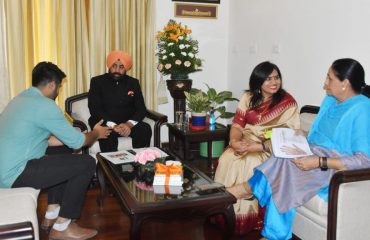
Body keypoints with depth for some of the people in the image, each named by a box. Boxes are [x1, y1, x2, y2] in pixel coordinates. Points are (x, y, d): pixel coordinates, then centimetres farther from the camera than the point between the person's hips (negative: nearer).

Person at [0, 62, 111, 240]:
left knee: (63, 158, 26)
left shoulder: (21, 99, 13)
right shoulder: (44, 105, -17)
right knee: (86, 164, -9)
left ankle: (52, 215, 24)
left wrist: (87, 134, 23)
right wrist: (96, 134, 11)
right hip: (15, 174, -10)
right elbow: (76, 142, -10)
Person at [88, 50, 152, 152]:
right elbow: (95, 109, -9)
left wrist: (129, 124, -21)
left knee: (145, 129, -26)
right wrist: (113, 126, -26)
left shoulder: (133, 83, 9)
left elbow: (141, 109, 1)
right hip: (105, 123, -2)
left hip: (128, 123, 3)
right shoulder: (97, 81, 1)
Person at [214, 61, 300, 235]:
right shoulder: (248, 98, 6)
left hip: (271, 149, -4)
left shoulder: (288, 103, -6)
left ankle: (243, 219, -15)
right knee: (226, 159, -24)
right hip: (246, 143, 4)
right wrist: (234, 141, -22)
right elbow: (237, 124, 1)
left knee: (249, 164, -31)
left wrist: (259, 147, -27)